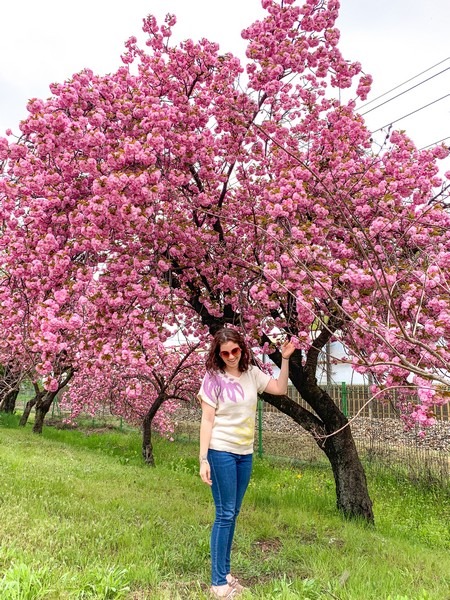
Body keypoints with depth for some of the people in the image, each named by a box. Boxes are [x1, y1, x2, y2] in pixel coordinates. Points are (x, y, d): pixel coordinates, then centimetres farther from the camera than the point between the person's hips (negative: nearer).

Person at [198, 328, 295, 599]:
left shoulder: (252, 373, 4)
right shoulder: (213, 378, -10)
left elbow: (281, 389, 5)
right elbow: (207, 421, -10)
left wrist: (285, 359, -4)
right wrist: (203, 459, -14)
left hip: (245, 453, 5)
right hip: (221, 452, -5)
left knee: (233, 514, 13)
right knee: (225, 514, -3)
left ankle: (225, 572, 25)